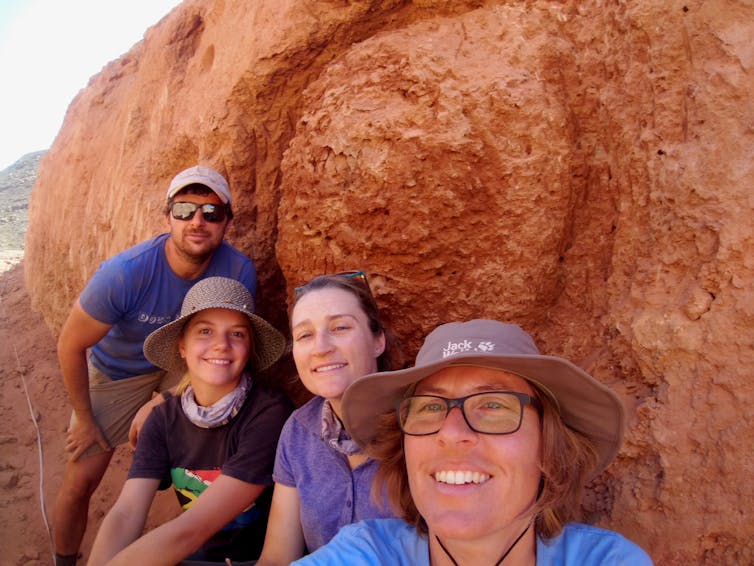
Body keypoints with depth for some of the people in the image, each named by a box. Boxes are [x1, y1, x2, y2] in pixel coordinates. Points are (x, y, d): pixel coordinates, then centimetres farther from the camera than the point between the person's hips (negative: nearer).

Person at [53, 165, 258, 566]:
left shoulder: (239, 271, -26)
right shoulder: (124, 273, -33)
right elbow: (71, 346, -19)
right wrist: (84, 420, -9)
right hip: (117, 371, -2)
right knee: (81, 480, 1)